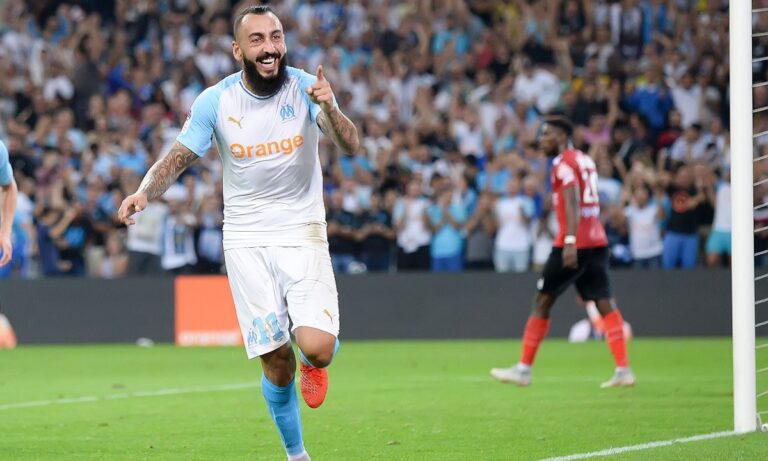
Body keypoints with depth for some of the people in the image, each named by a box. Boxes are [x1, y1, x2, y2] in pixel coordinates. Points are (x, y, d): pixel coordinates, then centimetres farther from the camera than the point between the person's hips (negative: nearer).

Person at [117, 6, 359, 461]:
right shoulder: (215, 102, -6)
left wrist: (330, 109, -43)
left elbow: (351, 145, -22)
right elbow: (178, 158, 1)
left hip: (302, 232, -1)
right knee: (276, 363, -2)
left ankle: (313, 362, 19)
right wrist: (144, 192, -19)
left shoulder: (306, 88, -9)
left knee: (317, 349, -19)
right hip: (246, 240, 1)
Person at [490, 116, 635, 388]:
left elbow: (573, 201, -20)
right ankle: (623, 370, -9)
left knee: (543, 302, 3)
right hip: (597, 241, 8)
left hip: (574, 244, -8)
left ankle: (523, 369, 9)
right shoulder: (586, 161, 19)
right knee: (605, 303, 1)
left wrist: (570, 240, -29)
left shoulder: (564, 163, -7)